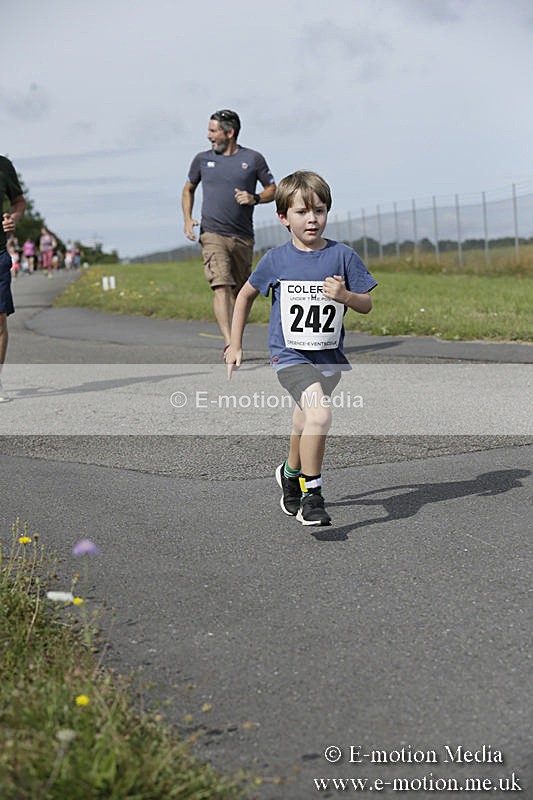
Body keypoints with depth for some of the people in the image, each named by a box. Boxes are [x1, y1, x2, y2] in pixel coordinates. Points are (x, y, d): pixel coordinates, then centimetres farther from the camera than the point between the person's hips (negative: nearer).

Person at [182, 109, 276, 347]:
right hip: (213, 235, -1)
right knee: (221, 286, -18)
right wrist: (187, 219, 7)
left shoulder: (253, 159, 5)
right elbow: (188, 189, 22)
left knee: (239, 292, 9)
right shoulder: (202, 159, 9)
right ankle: (229, 344, -26)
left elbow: (272, 190, 12)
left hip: (243, 238, 1)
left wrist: (254, 198, -9)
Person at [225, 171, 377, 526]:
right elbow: (246, 295, 11)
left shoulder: (342, 255, -3)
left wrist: (345, 296, -21)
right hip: (290, 354, -3)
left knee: (307, 421, 18)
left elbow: (367, 305, 1)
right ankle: (312, 493, -11)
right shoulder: (276, 259, -4)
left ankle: (291, 474, 48)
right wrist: (236, 345, 11)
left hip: (329, 356, 3)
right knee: (320, 413, -24)